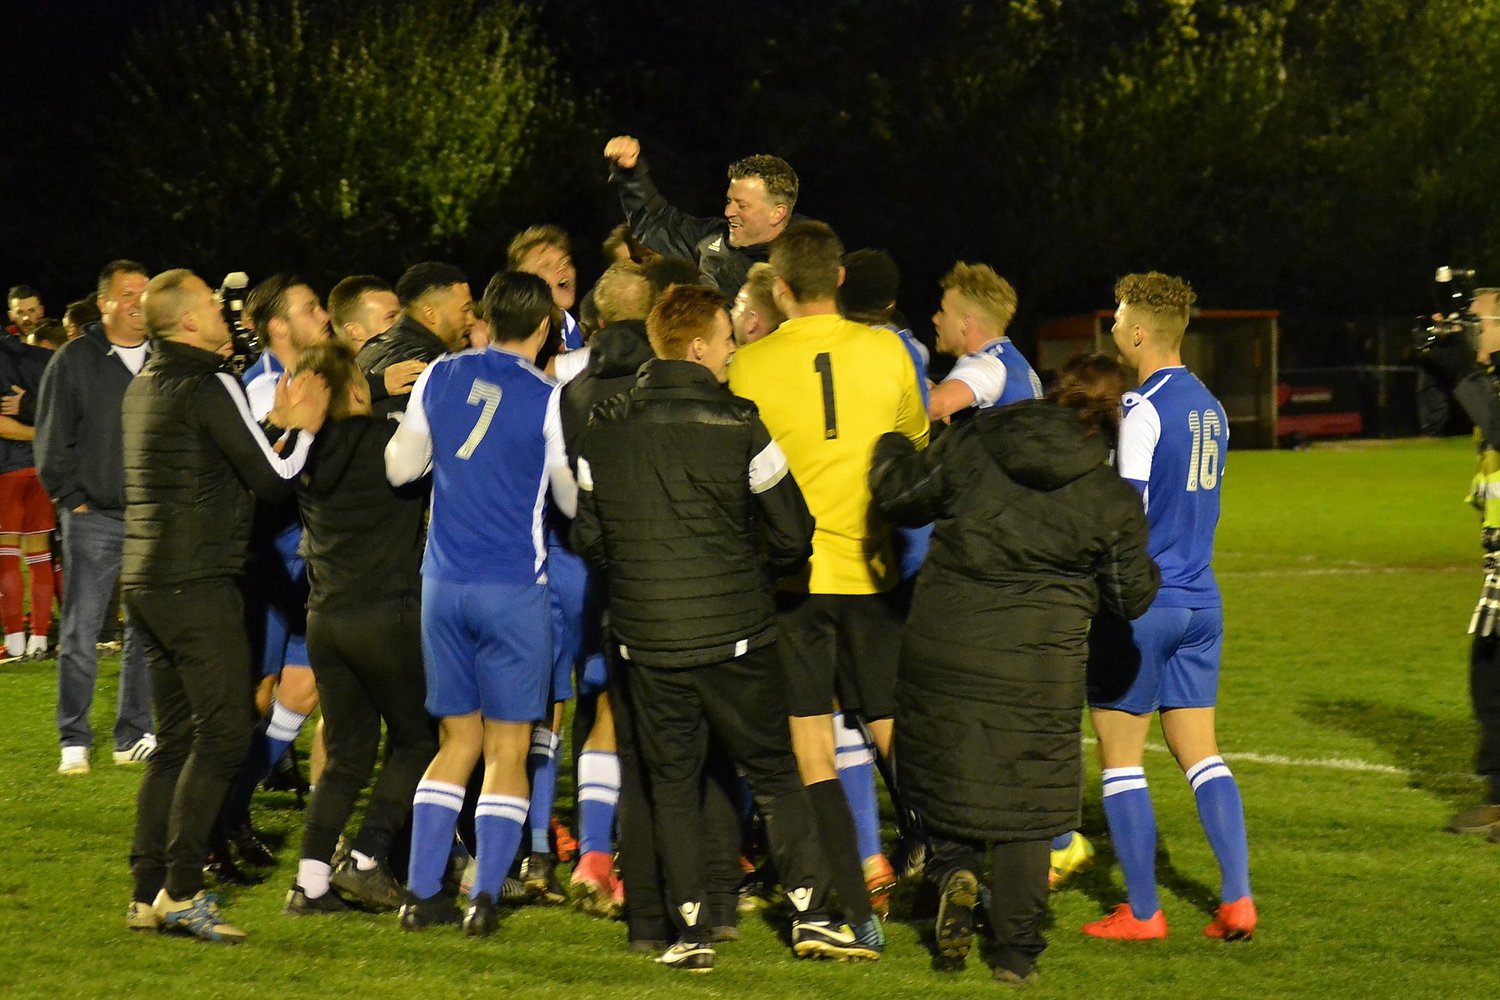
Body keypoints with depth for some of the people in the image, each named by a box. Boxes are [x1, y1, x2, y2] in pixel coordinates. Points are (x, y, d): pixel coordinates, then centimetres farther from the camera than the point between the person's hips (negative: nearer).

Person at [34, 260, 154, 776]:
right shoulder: (75, 359, 1)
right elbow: (52, 439, 1)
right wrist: (72, 497, -4)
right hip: (94, 517, -3)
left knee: (146, 634, 5)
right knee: (80, 635, -2)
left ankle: (135, 737, 12)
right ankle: (73, 741, 5)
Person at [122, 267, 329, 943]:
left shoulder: (144, 387, 17)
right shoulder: (209, 384, -11)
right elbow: (272, 480, -10)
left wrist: (277, 423, 19)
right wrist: (302, 428, 7)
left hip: (146, 578, 9)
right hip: (197, 583, -9)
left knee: (176, 740, 12)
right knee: (223, 733, -8)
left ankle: (148, 894, 10)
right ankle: (180, 892, -12)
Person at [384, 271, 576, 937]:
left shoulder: (438, 378, 3)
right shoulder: (547, 399, -8)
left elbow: (400, 467, 12)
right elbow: (574, 500, 0)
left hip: (443, 583, 4)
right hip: (514, 585, -4)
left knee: (457, 741, 13)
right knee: (507, 749, 3)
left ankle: (421, 893, 7)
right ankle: (484, 896, -7)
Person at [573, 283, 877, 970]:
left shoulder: (603, 429, 2)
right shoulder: (738, 426, -9)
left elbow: (587, 535, 8)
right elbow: (792, 534, -6)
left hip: (645, 636, 3)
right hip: (733, 632, -3)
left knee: (672, 781, 10)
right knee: (774, 772, 9)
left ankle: (691, 931, 5)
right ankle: (809, 911, 3)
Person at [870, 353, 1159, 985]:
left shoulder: (975, 442, 0)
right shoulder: (1111, 501, -3)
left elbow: (902, 495, 7)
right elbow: (1129, 596, 5)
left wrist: (891, 451, 28)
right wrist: (1147, 571, 28)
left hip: (942, 642, 2)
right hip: (1038, 663, -2)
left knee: (946, 766, 22)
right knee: (1025, 798, 8)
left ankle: (953, 867, -5)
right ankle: (1016, 952, 9)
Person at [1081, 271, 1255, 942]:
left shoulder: (1139, 410, -14)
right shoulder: (1209, 408, 10)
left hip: (1139, 603, -8)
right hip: (1200, 602, 8)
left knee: (1120, 759, 2)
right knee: (1201, 754, 11)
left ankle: (1141, 912, 4)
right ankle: (1237, 899, 3)